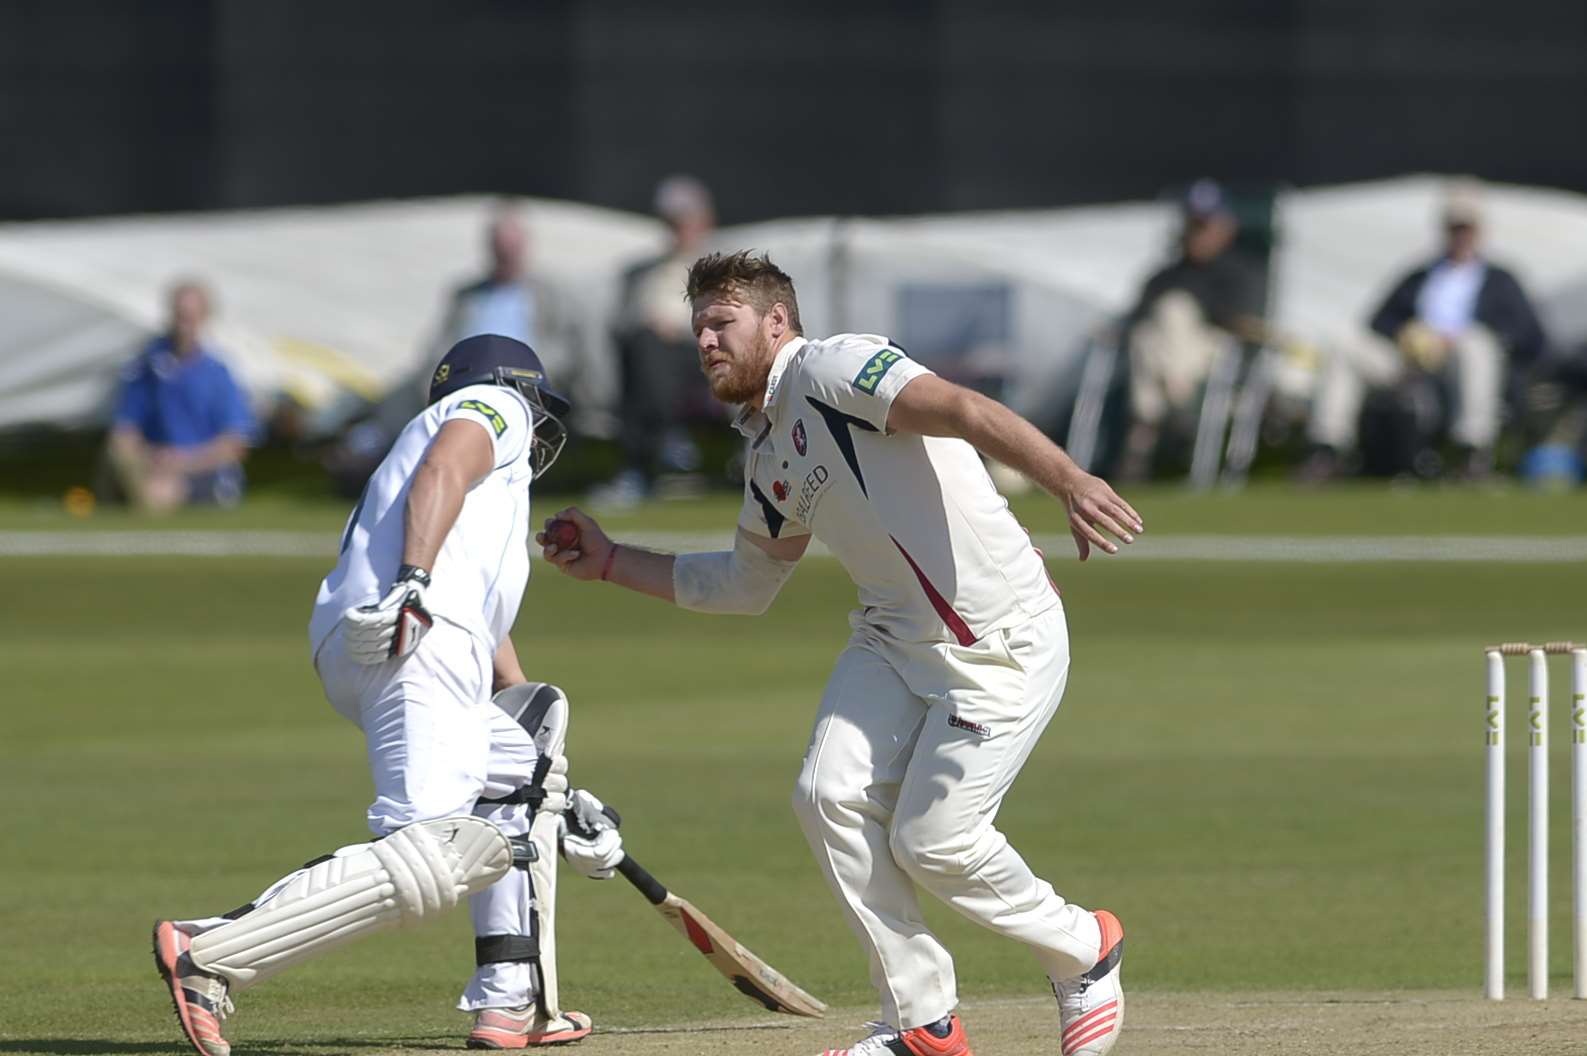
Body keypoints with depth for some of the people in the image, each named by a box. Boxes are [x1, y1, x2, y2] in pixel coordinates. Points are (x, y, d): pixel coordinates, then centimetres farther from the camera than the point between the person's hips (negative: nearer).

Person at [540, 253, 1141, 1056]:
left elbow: (961, 410, -29)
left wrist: (1070, 482, -45)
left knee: (932, 837, -9)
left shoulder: (832, 370, -13)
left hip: (1001, 644, -8)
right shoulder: (767, 456, 15)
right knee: (831, 795, -8)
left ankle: (1084, 951, 18)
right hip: (895, 640, 8)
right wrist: (611, 564, 25)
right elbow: (747, 582, 30)